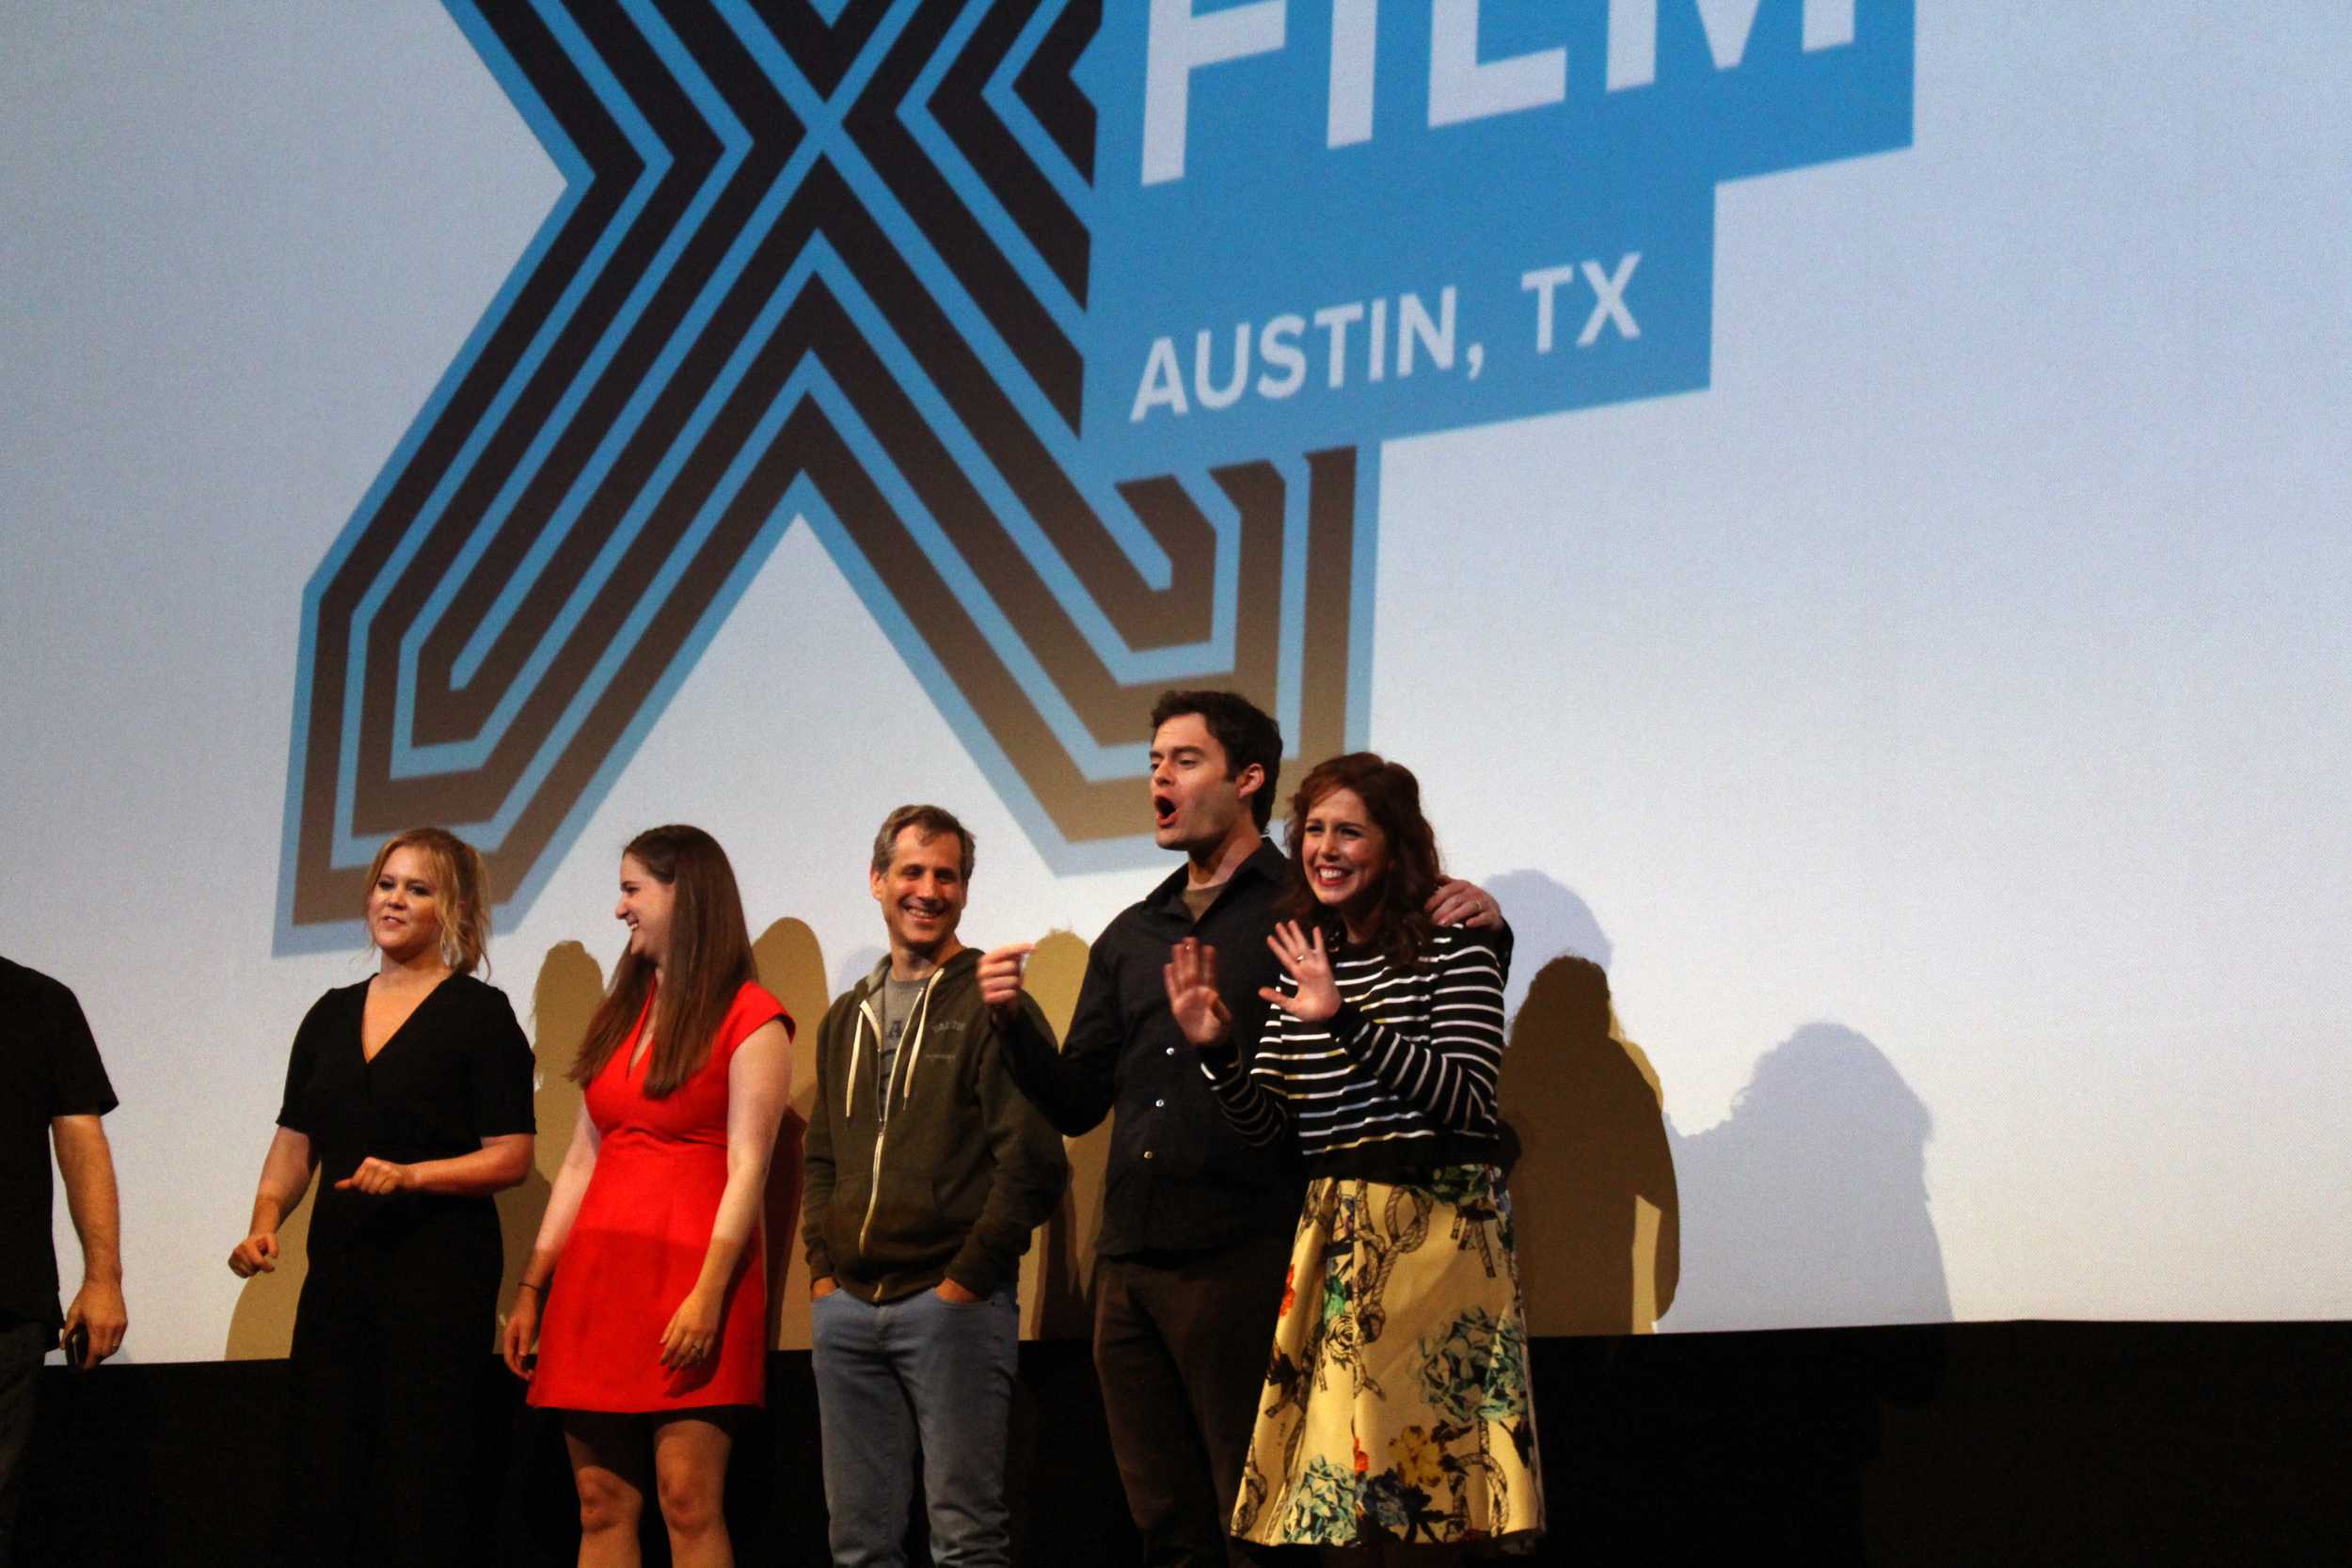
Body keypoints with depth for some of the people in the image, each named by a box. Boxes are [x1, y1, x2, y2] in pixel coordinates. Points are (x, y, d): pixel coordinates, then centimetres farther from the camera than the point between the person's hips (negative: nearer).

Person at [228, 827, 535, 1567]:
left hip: (440, 1267, -6)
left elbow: (511, 1157, -7)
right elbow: (294, 1140, 17)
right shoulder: (332, 1015, 15)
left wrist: (410, 1175, -19)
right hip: (339, 1267, 6)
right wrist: (265, 1220, 0)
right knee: (320, 1472, 3)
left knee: (423, 1477, -6)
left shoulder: (480, 1013, -2)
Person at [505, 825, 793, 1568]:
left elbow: (747, 1168, -10)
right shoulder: (620, 1013, 18)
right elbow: (582, 1161, 18)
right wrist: (532, 1290, 13)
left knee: (688, 1500, -12)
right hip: (597, 1277, 7)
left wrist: (709, 1294, -19)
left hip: (688, 1272, -6)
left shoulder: (749, 1017, -3)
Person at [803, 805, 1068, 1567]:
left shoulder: (992, 1006, -2)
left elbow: (1032, 1160, -10)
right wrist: (822, 1269, 10)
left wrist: (968, 1279, -13)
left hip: (953, 1300, -6)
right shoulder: (846, 1018, 18)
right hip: (847, 1306, 6)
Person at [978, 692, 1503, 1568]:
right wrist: (1012, 1020, 1)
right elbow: (1076, 1104, 18)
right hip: (1130, 1264, 6)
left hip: (1244, 1261, -6)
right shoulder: (1132, 938, 19)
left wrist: (1478, 926, -17)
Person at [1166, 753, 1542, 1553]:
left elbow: (1469, 1099, -14)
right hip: (1333, 1237, 5)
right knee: (1331, 1481, 0)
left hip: (1437, 1231, -5)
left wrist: (1346, 1021, -19)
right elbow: (1269, 1124, 13)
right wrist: (1214, 1050, -5)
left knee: (1418, 1465, -9)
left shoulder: (1454, 947, -3)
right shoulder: (1303, 961, 15)